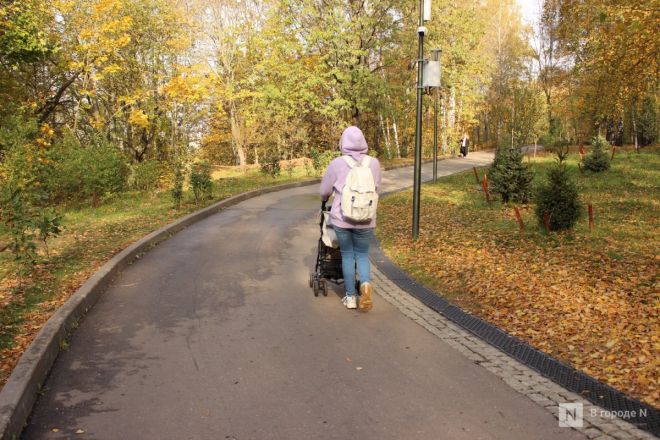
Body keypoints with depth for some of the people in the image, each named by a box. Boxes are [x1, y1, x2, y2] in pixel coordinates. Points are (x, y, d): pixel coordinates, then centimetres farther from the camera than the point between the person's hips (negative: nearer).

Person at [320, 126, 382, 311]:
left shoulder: (337, 164, -7)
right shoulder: (374, 163, -2)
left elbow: (324, 191, 5)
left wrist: (324, 199, 28)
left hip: (341, 218, -1)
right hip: (365, 220, 1)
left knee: (347, 255, 14)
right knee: (362, 255, 16)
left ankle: (350, 297, 17)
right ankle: (366, 284, -11)